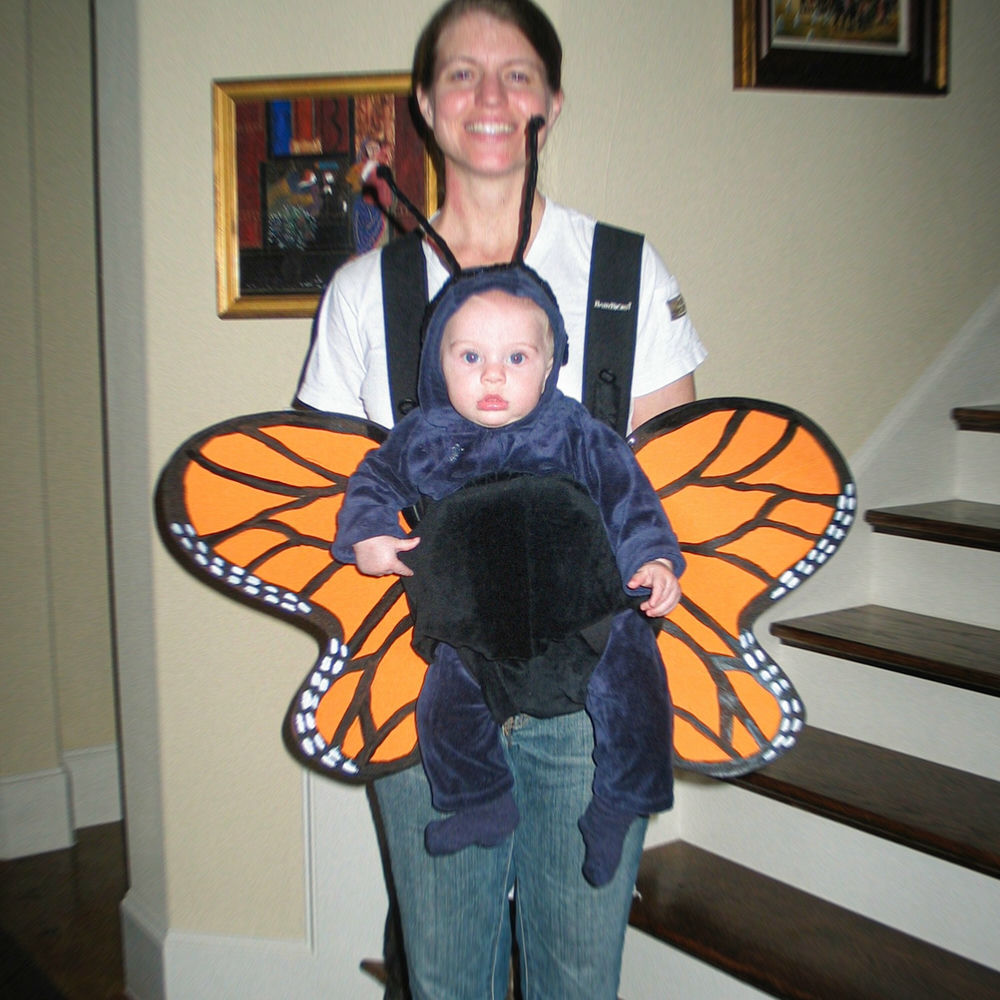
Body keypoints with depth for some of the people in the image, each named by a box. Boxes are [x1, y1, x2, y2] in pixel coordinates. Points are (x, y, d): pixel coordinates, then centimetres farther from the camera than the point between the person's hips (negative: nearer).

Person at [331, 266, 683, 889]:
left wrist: (656, 561, -7)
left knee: (631, 684, -18)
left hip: (585, 606, -1)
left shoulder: (576, 434, 3)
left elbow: (629, 498, 5)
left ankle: (616, 810, 7)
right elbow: (374, 481, 22)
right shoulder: (423, 439, 8)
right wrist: (368, 536, 5)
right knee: (447, 703, -14)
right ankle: (486, 806, 15)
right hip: (473, 621, 2)